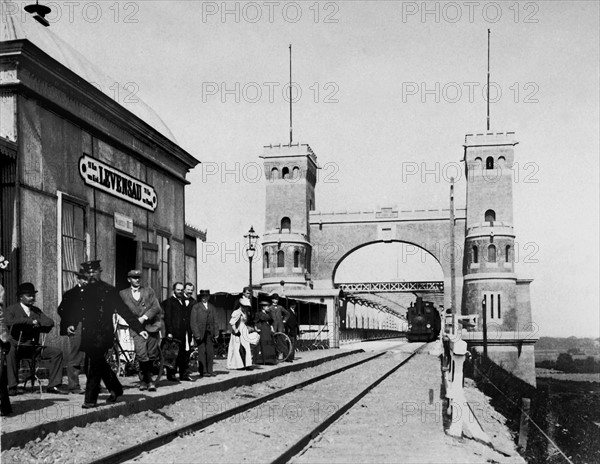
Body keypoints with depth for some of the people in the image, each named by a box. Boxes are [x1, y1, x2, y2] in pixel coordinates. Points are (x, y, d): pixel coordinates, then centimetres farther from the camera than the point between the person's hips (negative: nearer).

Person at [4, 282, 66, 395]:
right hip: (17, 346, -5)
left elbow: (50, 322, 7)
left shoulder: (36, 310, 20)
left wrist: (37, 324, -11)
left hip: (34, 348, 5)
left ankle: (53, 385, -14)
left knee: (57, 352, -12)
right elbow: (9, 322, -19)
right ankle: (12, 387, -32)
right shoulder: (11, 309, 4)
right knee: (10, 352, -37)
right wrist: (31, 321, -17)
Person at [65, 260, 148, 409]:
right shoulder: (83, 291, 11)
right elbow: (76, 311, 16)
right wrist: (71, 324, -5)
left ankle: (90, 399, -3)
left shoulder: (109, 291, -3)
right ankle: (116, 389, 33)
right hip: (88, 335, 5)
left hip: (102, 334, -5)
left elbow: (124, 310, -6)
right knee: (100, 365, 14)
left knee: (93, 366, -11)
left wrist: (139, 329, -11)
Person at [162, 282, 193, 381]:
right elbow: (167, 318, -7)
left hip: (185, 332, 6)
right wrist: (169, 332, -15)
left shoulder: (186, 301, 19)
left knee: (185, 353, 5)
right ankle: (171, 374, 4)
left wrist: (190, 332, 12)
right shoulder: (169, 301, -1)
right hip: (175, 332, -6)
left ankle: (184, 374, 12)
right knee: (173, 354, -3)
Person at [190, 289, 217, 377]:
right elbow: (193, 322, -2)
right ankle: (203, 371, 2)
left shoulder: (212, 307, 16)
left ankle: (209, 370, 7)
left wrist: (215, 333, 5)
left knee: (210, 352, 1)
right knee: (202, 352, -3)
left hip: (210, 333, 4)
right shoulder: (196, 307, 2)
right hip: (200, 333, -4)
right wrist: (197, 334, -10)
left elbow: (215, 321, 16)